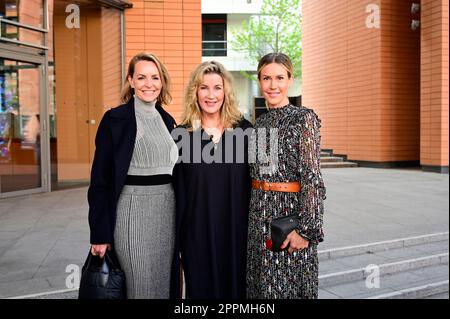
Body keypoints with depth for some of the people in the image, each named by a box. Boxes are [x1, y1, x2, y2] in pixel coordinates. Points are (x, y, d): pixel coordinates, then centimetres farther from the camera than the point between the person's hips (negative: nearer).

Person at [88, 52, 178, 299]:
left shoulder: (167, 120, 11)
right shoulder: (115, 119, -6)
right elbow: (100, 179, -8)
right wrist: (100, 234, -10)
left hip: (167, 210, 6)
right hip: (133, 211, -5)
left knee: (165, 282, 13)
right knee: (141, 286, 1)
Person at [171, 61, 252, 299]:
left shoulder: (244, 129, 0)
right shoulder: (182, 134, -1)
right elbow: (177, 191, 1)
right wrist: (175, 240, 0)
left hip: (237, 228, 1)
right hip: (198, 231, 0)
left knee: (236, 285, 13)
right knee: (202, 287, 11)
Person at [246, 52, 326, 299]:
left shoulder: (304, 118, -8)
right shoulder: (261, 122, 10)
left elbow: (312, 178, -13)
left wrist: (305, 229, -18)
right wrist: (254, 214, 13)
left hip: (289, 214, -6)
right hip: (259, 216, 6)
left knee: (289, 285, 5)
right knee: (260, 285, 14)